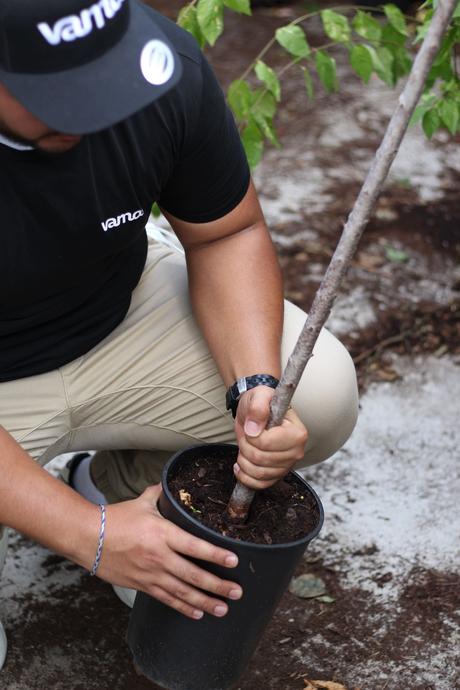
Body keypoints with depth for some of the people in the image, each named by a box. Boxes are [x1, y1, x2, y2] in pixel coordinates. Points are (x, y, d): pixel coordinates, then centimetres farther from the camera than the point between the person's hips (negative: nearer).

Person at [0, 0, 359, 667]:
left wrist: (256, 387, -22)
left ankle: (126, 480, 12)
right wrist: (88, 534, -31)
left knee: (320, 394, -15)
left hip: (122, 316, 4)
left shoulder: (165, 62, -22)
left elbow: (228, 235, -7)